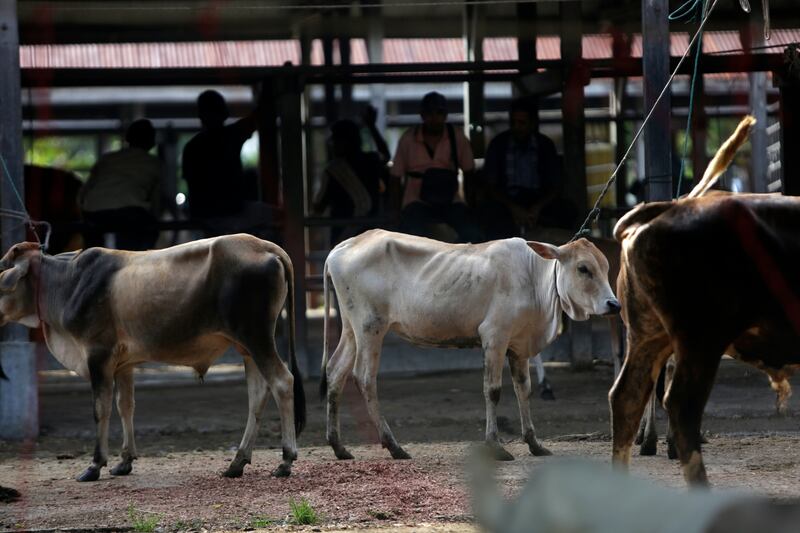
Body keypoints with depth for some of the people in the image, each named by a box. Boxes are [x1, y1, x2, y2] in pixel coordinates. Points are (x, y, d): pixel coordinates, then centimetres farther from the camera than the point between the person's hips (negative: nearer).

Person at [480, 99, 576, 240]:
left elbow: (554, 186, 2)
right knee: (491, 210, -36)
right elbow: (491, 185, -3)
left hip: (538, 201, 1)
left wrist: (537, 208, -19)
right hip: (506, 201, -1)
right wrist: (513, 208, -20)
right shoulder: (498, 144, 0)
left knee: (566, 210, -28)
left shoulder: (545, 145, 4)